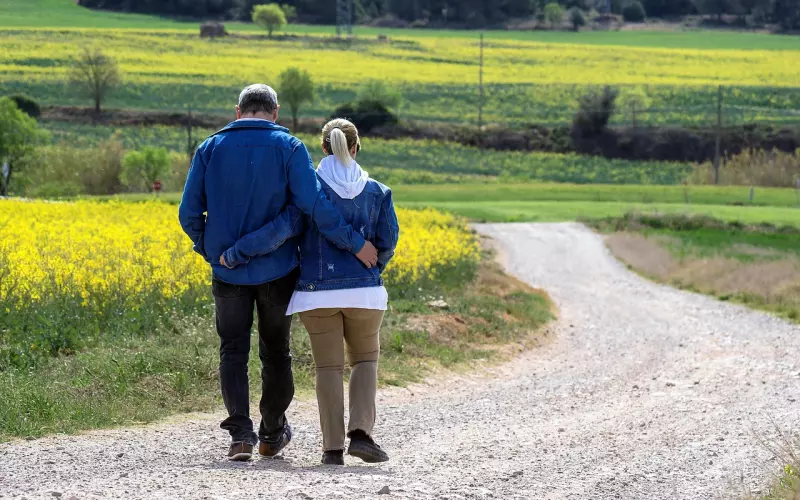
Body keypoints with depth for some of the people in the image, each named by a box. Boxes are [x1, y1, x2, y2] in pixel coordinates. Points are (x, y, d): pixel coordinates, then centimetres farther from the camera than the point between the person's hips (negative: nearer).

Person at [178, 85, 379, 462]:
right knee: (275, 352, 14)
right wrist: (355, 243, -12)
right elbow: (314, 204, -18)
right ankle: (272, 434, 25)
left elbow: (189, 213, -2)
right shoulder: (288, 148, -6)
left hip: (228, 271, 1)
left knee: (233, 352, 5)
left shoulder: (210, 149, 1)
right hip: (277, 270, -1)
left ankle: (240, 433, -11)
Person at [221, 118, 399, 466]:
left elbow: (282, 228, -17)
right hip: (363, 291, 1)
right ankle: (361, 432, -3)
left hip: (318, 293, -1)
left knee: (329, 367, 6)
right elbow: (388, 240, 0)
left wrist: (235, 255, -13)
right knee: (365, 360, 16)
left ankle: (333, 447, 0)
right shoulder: (376, 192, 3)